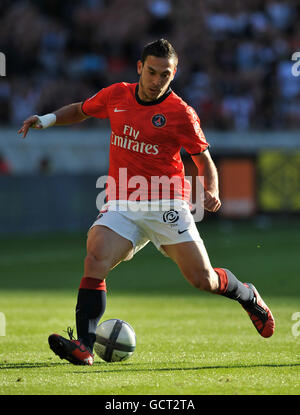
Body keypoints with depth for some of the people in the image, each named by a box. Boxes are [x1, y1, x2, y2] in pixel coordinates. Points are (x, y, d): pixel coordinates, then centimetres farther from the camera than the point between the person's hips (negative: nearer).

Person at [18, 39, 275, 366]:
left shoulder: (181, 113, -6)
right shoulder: (115, 96, 5)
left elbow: (204, 159, 2)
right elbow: (80, 110, 25)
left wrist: (212, 192, -17)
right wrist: (47, 119, 8)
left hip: (166, 205, -3)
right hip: (122, 205, 3)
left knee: (203, 280, -4)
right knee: (95, 261, -23)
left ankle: (247, 296, 30)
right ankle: (84, 348, -26)